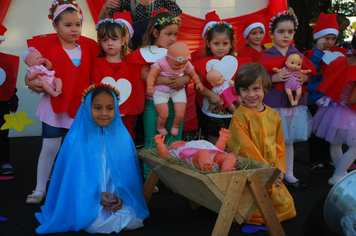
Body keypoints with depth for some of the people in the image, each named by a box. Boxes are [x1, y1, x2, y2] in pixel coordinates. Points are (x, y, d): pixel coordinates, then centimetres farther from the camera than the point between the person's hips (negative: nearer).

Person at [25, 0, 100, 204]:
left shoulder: (88, 46, 3)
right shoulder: (47, 45, -6)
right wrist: (31, 82, -23)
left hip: (81, 107, 3)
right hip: (55, 105, -2)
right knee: (50, 148, 3)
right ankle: (40, 189, 18)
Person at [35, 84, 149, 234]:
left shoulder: (123, 137, -2)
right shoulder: (76, 139, -10)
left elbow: (127, 172, 2)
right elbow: (74, 175, -8)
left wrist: (121, 195, -13)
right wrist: (97, 196, -17)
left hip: (117, 197, 3)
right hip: (87, 199, -3)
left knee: (133, 220, -18)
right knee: (97, 224, -26)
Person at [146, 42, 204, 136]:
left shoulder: (187, 65, -8)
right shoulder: (161, 63, -20)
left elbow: (193, 74, 10)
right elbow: (151, 75, -23)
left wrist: (198, 83, -1)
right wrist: (150, 86, -37)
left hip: (178, 91, 3)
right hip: (161, 92, -3)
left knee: (180, 114, -6)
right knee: (163, 115, -8)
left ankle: (175, 126, 31)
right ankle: (160, 127, 29)